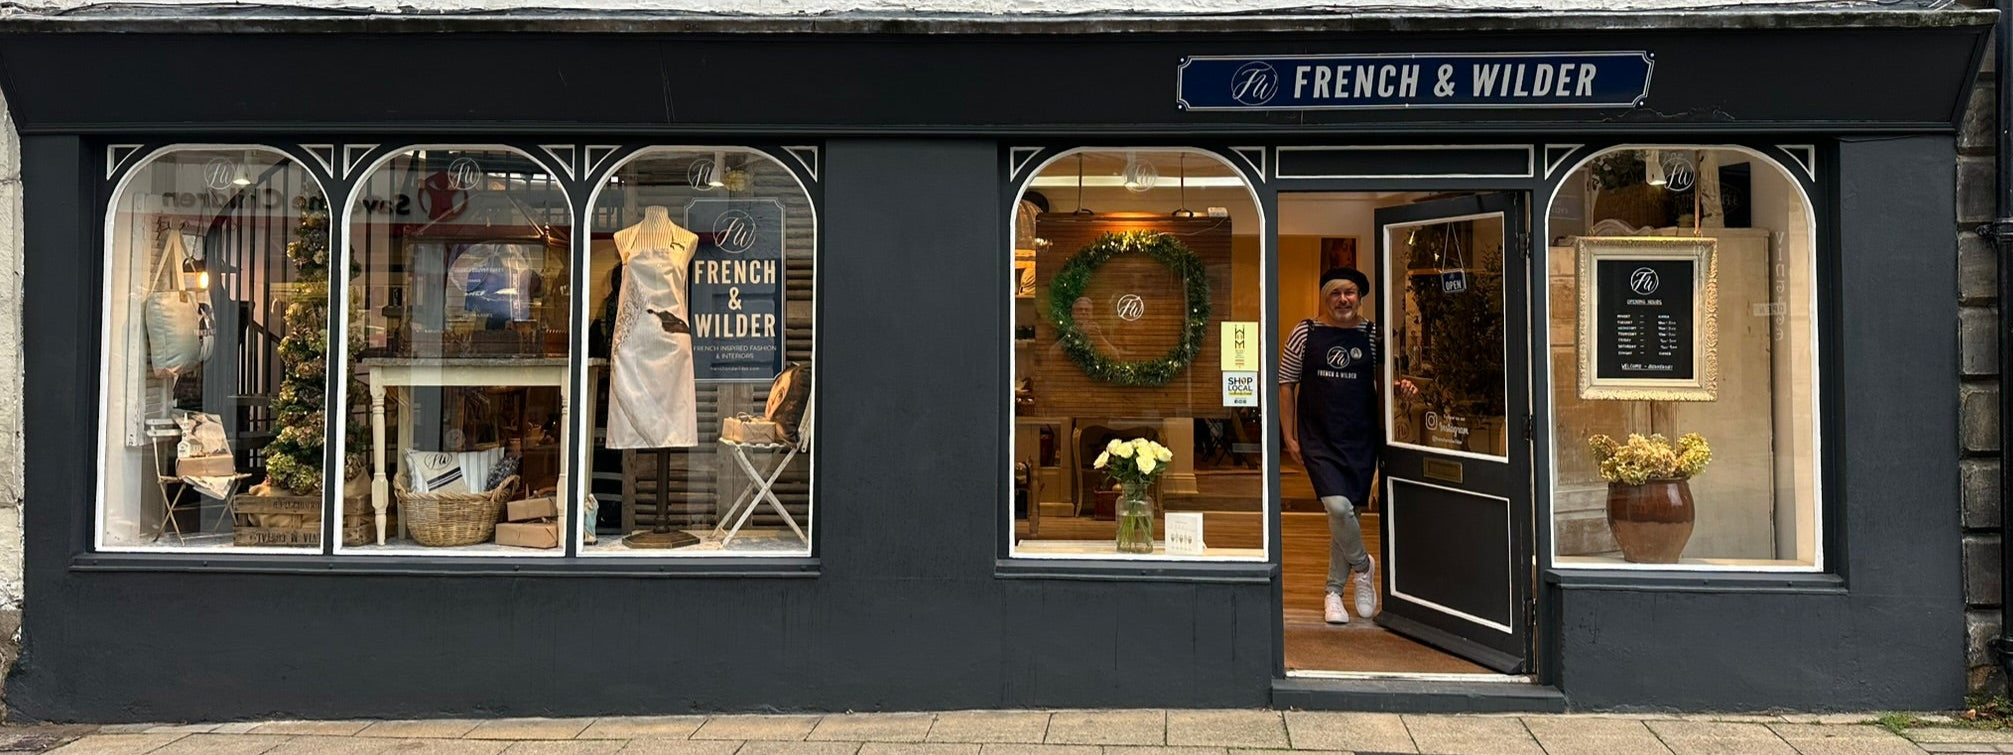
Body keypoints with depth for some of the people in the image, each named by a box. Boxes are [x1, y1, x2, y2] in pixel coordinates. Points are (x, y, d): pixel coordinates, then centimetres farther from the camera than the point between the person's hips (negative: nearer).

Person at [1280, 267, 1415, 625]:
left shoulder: (1372, 334, 5)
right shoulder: (1306, 333, 1)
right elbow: (1286, 385, 5)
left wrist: (1403, 386, -9)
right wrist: (1289, 437, 0)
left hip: (1361, 438, 2)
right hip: (1318, 438, -2)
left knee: (1344, 512, 7)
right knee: (1338, 507, -17)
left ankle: (1333, 591, 22)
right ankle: (1362, 564, 13)